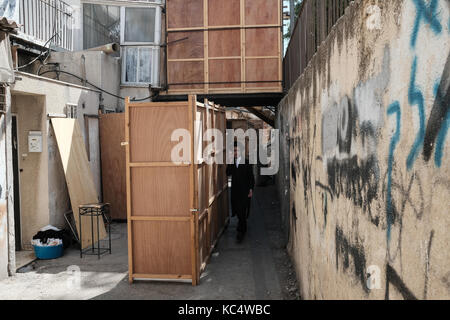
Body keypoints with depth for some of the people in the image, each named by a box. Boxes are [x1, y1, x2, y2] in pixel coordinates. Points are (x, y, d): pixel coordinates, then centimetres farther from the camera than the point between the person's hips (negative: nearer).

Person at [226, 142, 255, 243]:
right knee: (237, 211, 11)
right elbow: (228, 173, -3)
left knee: (242, 211, -8)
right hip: (235, 190, 4)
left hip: (244, 191, -4)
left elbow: (251, 177, -3)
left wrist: (251, 189, -9)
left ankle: (240, 232, -5)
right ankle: (244, 228, 30)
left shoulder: (247, 162, -3)